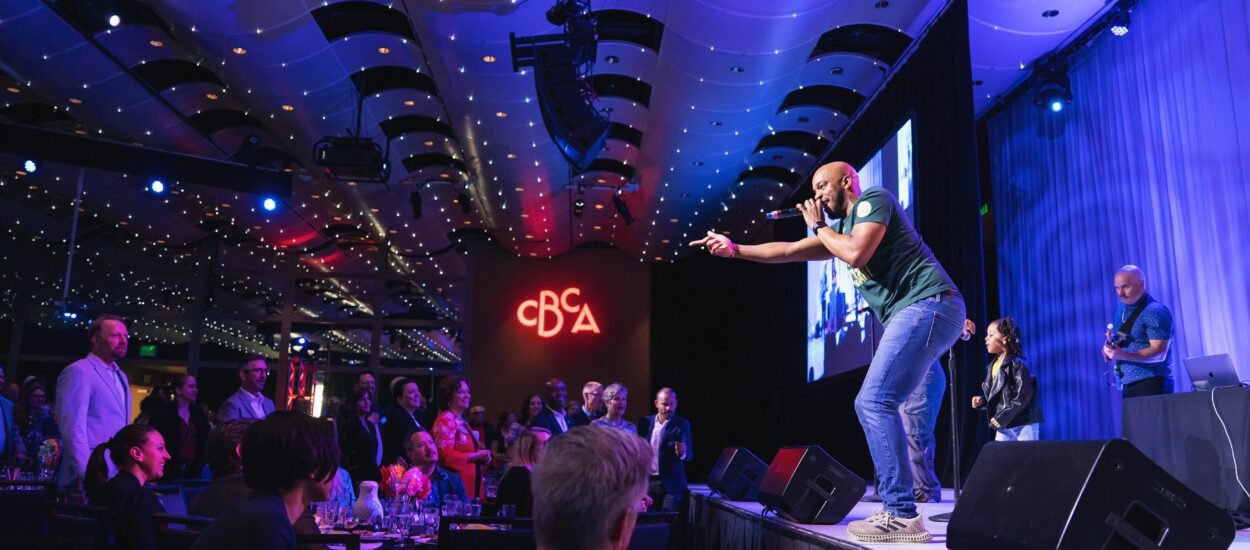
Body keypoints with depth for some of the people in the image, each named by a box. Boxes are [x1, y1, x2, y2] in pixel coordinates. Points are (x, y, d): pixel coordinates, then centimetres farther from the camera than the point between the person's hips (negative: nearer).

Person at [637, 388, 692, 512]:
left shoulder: (682, 424, -1)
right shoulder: (645, 422, 6)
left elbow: (689, 454, -5)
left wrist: (682, 453, -28)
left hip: (671, 484, -2)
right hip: (647, 482, 2)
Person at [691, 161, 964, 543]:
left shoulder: (874, 199, -1)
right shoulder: (843, 228, 25)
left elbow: (857, 254, -17)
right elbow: (789, 252, 24)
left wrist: (818, 227, 1)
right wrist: (734, 249, 18)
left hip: (929, 305, -10)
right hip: (912, 315, 10)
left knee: (875, 401, -18)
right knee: (871, 404, 8)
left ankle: (902, 515, -18)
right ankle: (898, 507, 8)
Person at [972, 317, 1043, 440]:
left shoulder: (1016, 364, -12)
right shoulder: (992, 366, 13)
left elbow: (1024, 395, -20)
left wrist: (1003, 417, -22)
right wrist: (982, 400, 0)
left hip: (1024, 424, -8)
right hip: (1003, 426, 8)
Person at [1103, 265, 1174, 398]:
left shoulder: (1155, 311, -12)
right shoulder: (1122, 307, 13)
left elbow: (1159, 353, -18)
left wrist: (1123, 355, -29)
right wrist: (1109, 347, 4)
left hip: (1151, 384, -7)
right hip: (1128, 384, 7)